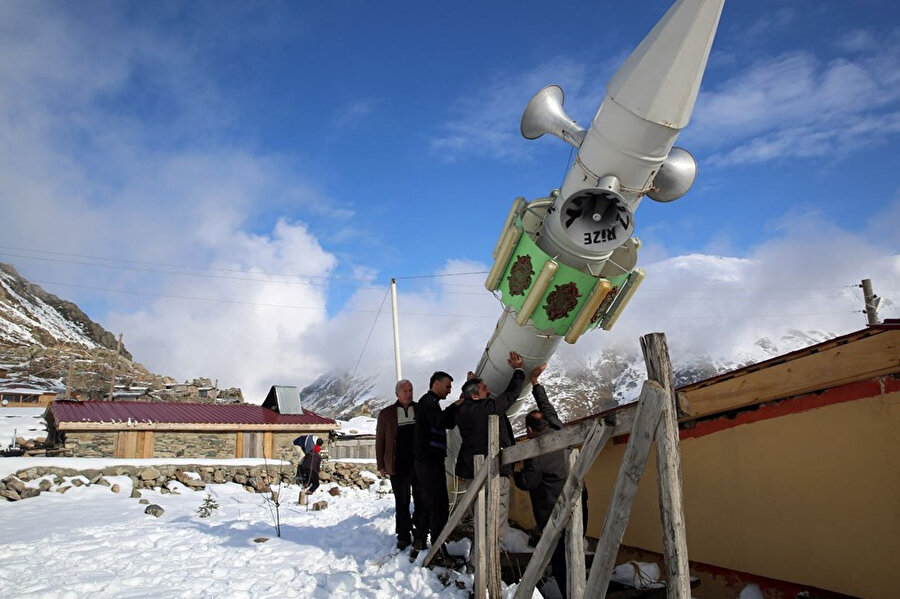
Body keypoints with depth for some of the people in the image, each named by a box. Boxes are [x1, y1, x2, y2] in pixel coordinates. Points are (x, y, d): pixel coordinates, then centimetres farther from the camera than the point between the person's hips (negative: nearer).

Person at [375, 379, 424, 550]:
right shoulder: (386, 414, 4)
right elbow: (380, 441, 7)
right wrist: (381, 465, 3)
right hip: (398, 466, 0)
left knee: (422, 502, 7)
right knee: (402, 503, 8)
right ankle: (404, 536, 18)